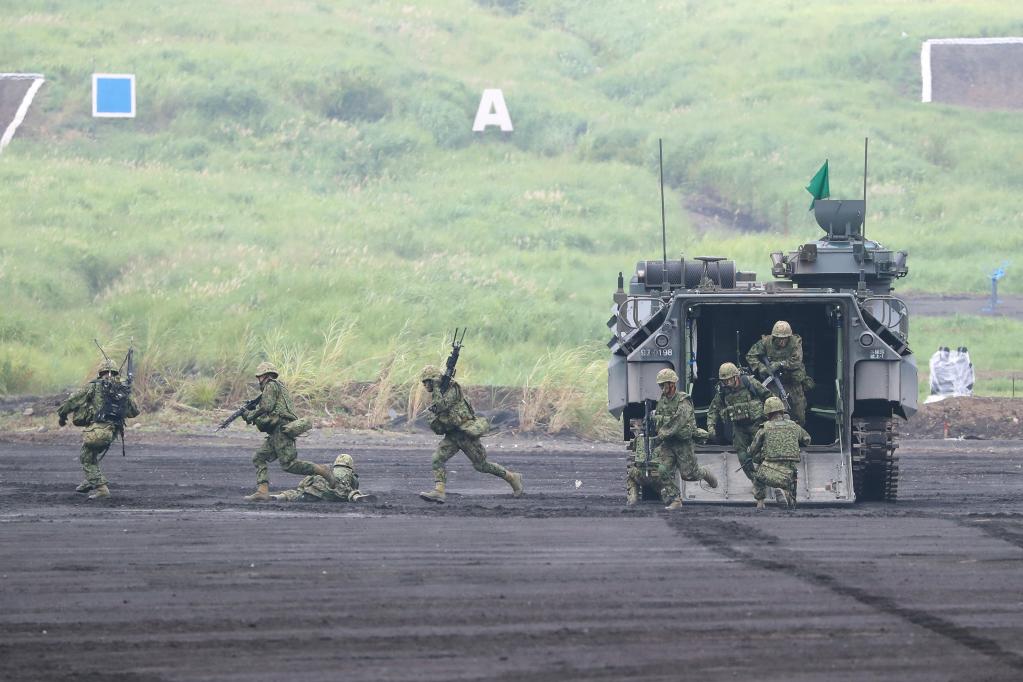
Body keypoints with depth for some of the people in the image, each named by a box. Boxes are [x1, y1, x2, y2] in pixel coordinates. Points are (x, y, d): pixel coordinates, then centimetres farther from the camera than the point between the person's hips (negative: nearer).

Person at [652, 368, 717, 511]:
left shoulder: (683, 401, -16)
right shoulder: (662, 400, 7)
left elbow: (678, 423, -26)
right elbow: (657, 420, 20)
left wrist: (661, 436, -28)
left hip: (683, 442, -6)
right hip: (667, 443, 6)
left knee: (689, 474, 1)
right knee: (664, 471, -9)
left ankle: (705, 473, 34)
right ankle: (674, 500, -3)